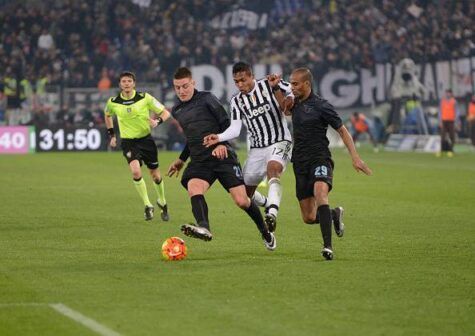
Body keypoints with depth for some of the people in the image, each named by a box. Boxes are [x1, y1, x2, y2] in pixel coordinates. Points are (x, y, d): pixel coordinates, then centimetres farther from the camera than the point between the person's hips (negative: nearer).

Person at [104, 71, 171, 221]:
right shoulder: (113, 102, -4)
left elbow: (165, 112, -3)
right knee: (136, 171, -24)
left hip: (146, 139, 0)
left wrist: (157, 121, -23)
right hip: (128, 142, 0)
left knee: (155, 175, 8)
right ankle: (147, 206, -9)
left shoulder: (144, 98, -9)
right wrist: (111, 134, 16)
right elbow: (107, 115, 20)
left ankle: (162, 203, 35)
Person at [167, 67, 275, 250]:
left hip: (222, 155, -4)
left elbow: (225, 122, 0)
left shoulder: (206, 99, 1)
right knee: (193, 187, -30)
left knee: (241, 201, -8)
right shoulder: (176, 111, 19)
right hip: (199, 161, 4)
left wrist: (222, 143, -15)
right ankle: (204, 228, -53)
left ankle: (265, 233, 17)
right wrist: (181, 160, 33)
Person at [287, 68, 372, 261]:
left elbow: (342, 130, -2)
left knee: (320, 194, -36)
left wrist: (355, 157, -10)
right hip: (301, 164, 7)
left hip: (319, 159, -7)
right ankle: (333, 215, 36)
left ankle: (328, 247, -41)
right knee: (308, 218, 3)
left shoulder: (321, 106, -7)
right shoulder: (296, 103, 12)